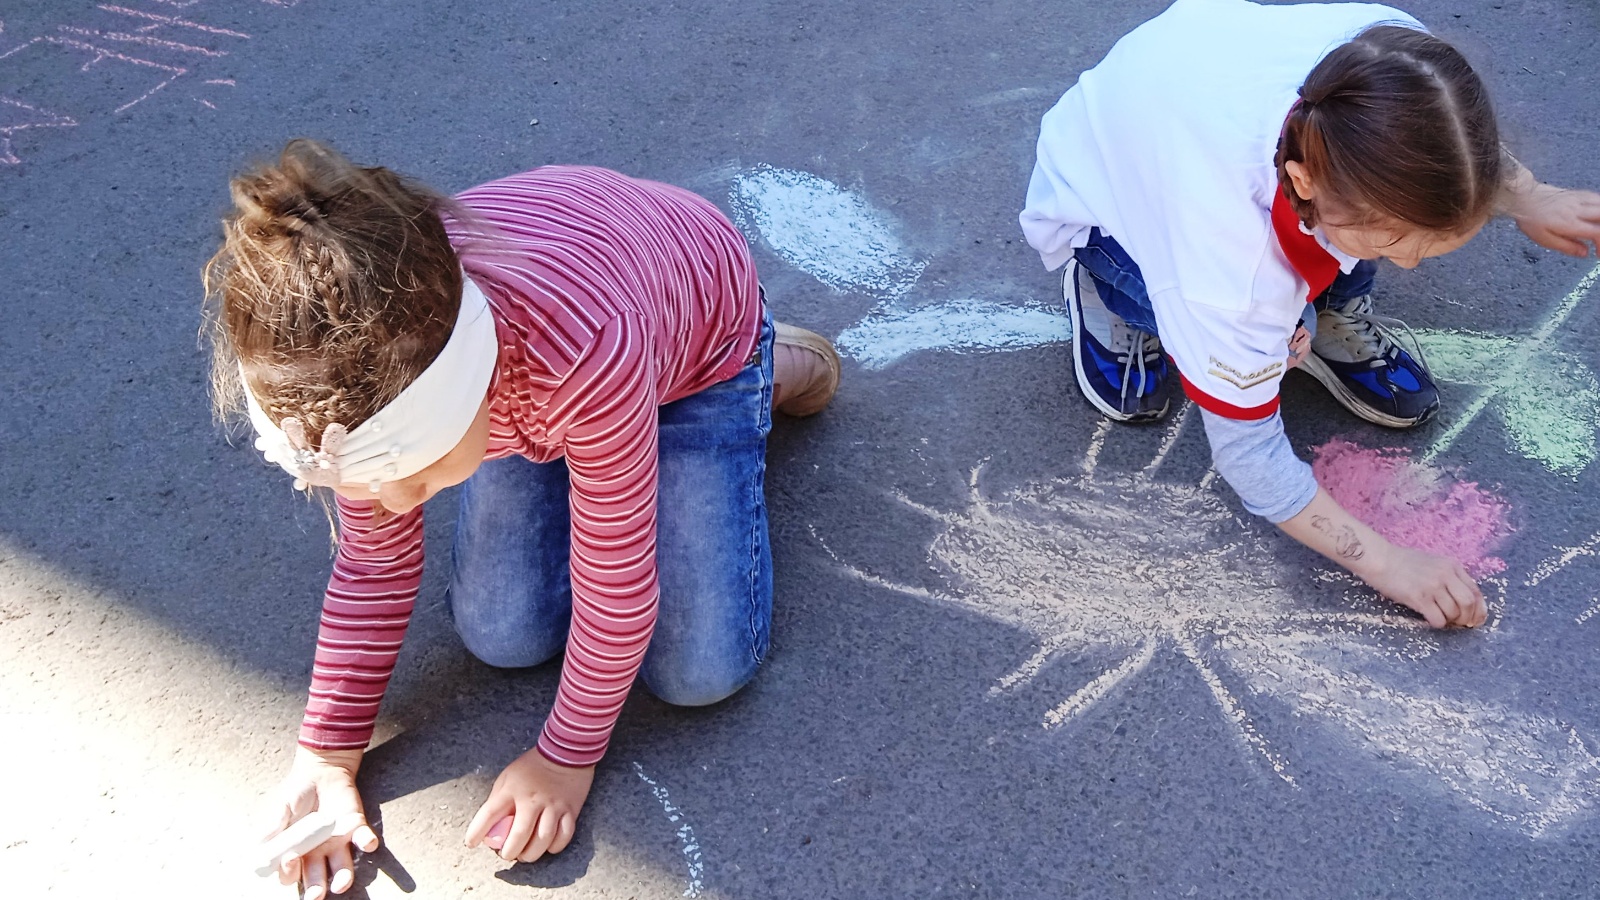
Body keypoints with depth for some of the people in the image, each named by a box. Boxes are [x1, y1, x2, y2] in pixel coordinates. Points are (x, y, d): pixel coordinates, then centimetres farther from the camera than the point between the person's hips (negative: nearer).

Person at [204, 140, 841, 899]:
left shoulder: (585, 350, -48)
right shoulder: (366, 375, -31)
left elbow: (616, 579, -31)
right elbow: (374, 562, -13)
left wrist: (568, 756, -19)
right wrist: (326, 752, -13)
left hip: (697, 338, -3)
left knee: (698, 671, -9)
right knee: (501, 638, -4)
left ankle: (766, 369, 10)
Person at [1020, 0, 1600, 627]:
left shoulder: (1395, 65, -32)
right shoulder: (1225, 270, -44)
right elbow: (1248, 454, -29)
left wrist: (1525, 198, -13)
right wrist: (1386, 563, -28)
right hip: (1095, 199, -4)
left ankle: (1327, 316, 3)